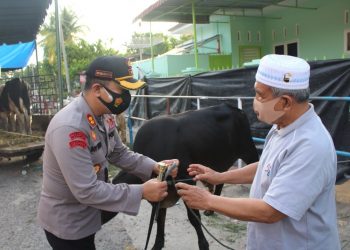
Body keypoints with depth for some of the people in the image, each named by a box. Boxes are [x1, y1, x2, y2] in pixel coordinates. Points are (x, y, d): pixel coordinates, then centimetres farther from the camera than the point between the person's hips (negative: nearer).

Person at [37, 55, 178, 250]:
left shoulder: (105, 115, -6)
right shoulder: (69, 128, -32)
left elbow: (119, 153, 6)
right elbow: (87, 191, -31)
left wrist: (154, 167, -8)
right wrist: (142, 192, -28)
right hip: (67, 223, -7)